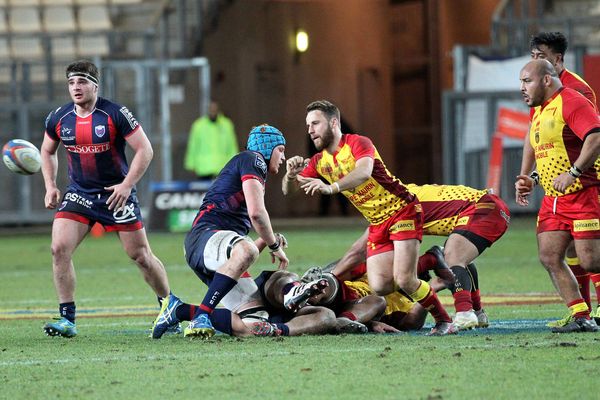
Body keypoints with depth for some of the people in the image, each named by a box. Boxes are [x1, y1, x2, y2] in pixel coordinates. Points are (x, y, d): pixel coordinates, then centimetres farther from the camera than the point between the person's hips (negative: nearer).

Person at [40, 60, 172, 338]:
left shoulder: (115, 114, -14)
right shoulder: (58, 119, -1)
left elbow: (144, 149, -11)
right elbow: (48, 151, 18)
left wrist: (127, 185, -19)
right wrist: (50, 186, 6)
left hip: (116, 194, -3)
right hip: (79, 194, 3)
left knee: (141, 255, 1)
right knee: (59, 249, -15)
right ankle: (67, 320, -7)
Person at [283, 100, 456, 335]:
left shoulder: (357, 143, -15)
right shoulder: (319, 161, 8)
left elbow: (364, 172, -36)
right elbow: (288, 190, 5)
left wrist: (331, 188, -51)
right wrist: (291, 175, -19)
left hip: (402, 211, -7)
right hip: (377, 225, 7)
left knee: (403, 280, -19)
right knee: (380, 287, -10)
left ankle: (444, 321, 1)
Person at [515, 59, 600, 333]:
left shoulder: (571, 102, -12)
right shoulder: (538, 111, 18)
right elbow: (533, 141, 35)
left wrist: (573, 172, -30)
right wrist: (524, 177, 25)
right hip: (552, 198, 9)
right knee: (549, 258, -2)